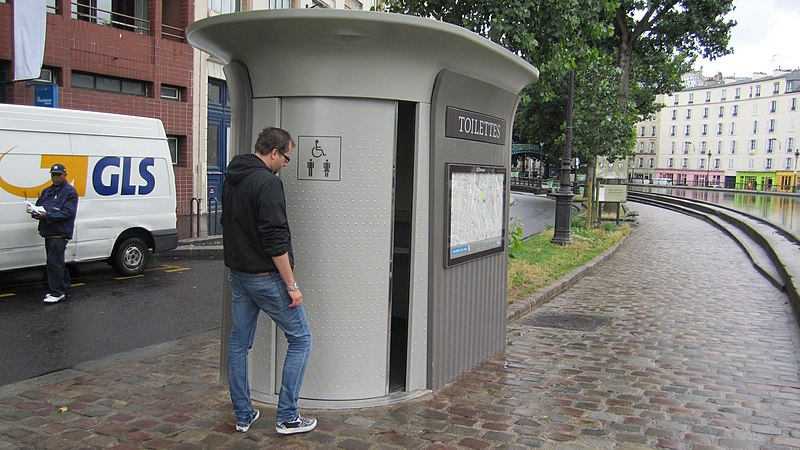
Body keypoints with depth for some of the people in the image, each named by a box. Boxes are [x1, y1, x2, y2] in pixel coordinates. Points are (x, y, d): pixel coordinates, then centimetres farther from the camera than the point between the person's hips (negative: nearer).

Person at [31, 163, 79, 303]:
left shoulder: (70, 192, -8)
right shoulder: (47, 191, 19)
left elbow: (69, 212, -17)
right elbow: (38, 206, 22)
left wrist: (47, 215, -24)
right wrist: (35, 213, -2)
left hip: (60, 233, -9)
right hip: (49, 233, 9)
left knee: (54, 262, -11)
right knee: (58, 262, 15)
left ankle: (58, 292, -5)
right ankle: (64, 289, 25)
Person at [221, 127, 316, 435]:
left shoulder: (232, 178, 10)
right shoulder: (268, 182, -19)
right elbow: (275, 239, -23)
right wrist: (292, 285, -19)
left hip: (237, 274, 9)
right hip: (266, 278, -9)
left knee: (239, 342, 14)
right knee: (300, 339, 3)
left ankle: (243, 415, 23)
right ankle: (287, 417, 6)